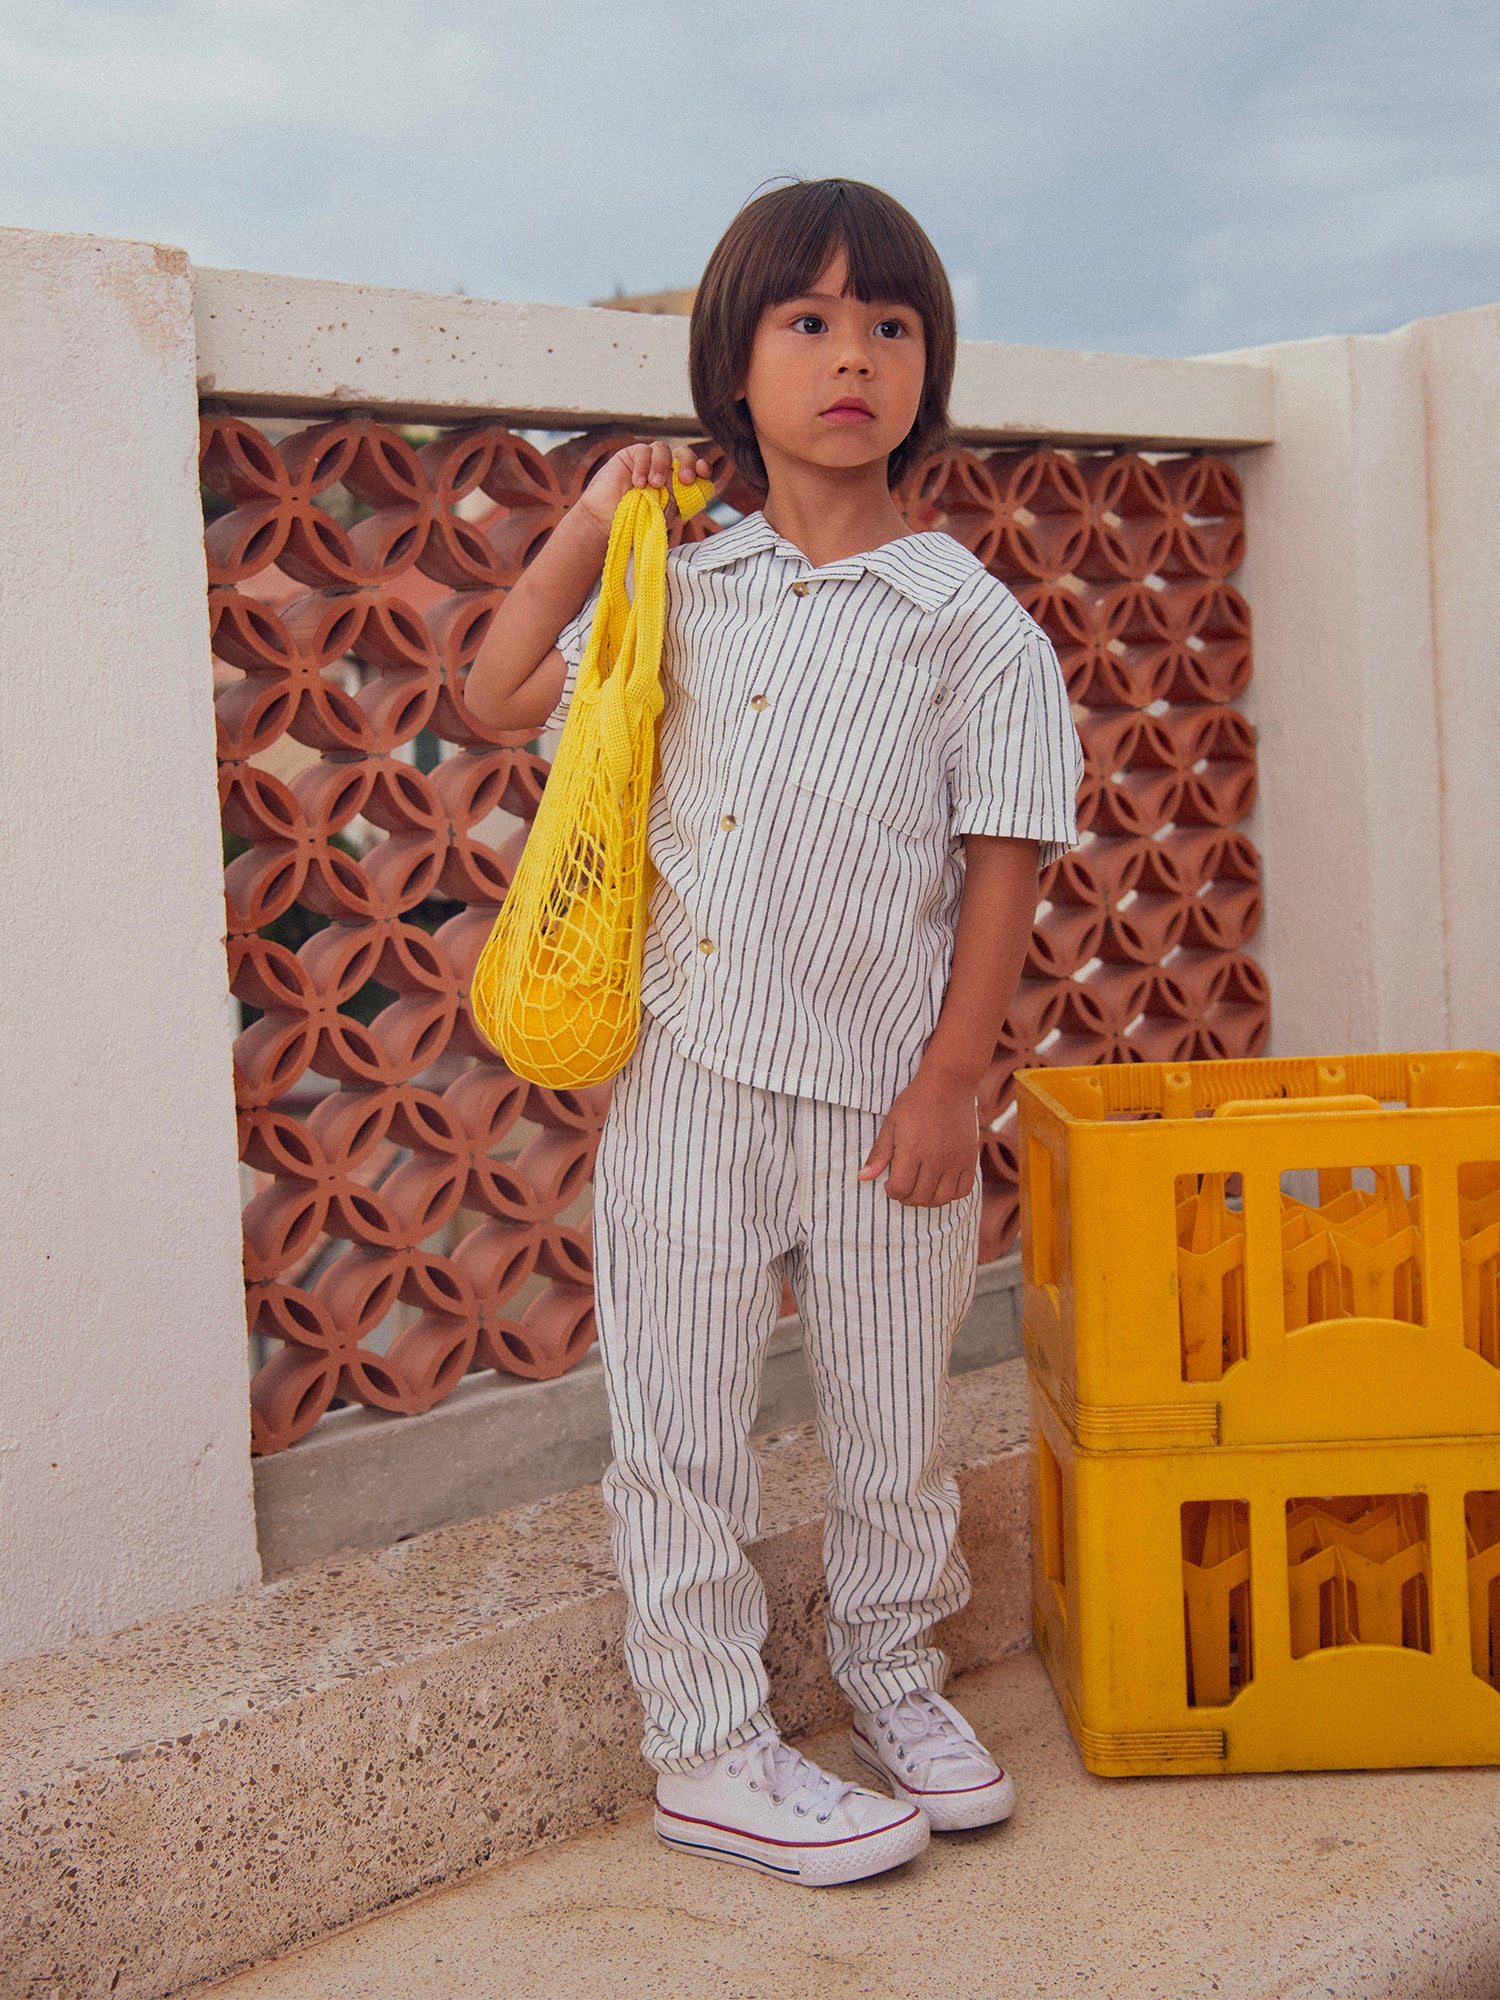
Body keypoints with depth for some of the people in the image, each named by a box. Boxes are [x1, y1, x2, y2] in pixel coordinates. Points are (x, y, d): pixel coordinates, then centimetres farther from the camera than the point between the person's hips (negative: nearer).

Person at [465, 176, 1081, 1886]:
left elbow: (1003, 859, -5)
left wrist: (950, 1080, -9)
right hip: (686, 1082, 2)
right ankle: (705, 1747, 21)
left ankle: (891, 1673, 37)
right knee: (679, 1422, 7)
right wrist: (589, 527, 5)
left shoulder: (968, 621, -4)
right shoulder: (681, 592, 6)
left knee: (888, 1413, 13)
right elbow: (500, 700, 14)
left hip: (877, 1092, -2)